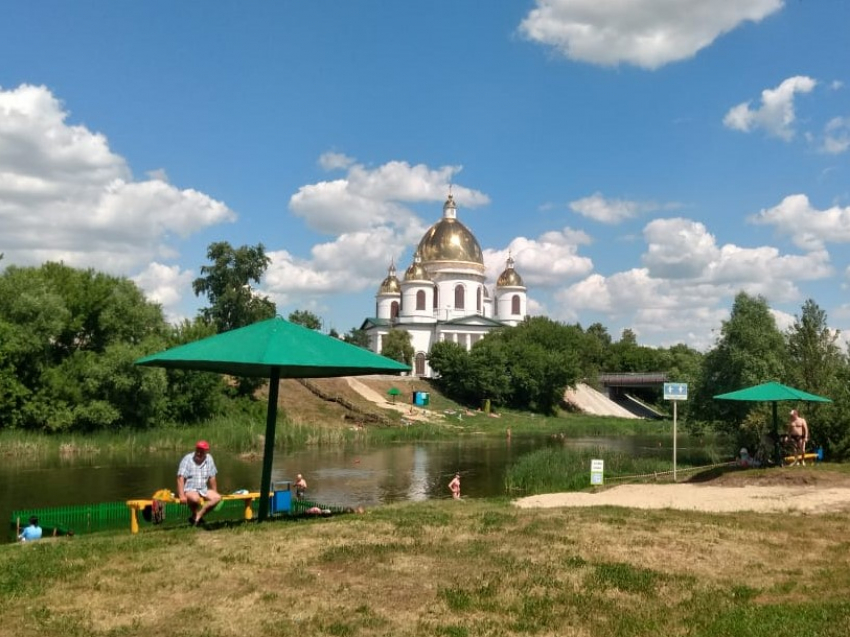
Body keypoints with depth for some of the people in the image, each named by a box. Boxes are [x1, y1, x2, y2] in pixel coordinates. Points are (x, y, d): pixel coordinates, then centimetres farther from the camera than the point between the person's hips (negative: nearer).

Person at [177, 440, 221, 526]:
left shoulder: (209, 459, 2)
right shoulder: (187, 459, -11)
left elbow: (212, 478, 10)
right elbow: (180, 478, -19)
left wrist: (214, 493, 10)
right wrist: (181, 496, -28)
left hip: (203, 490, 6)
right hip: (188, 490, -6)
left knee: (217, 498, -16)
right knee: (195, 498, -37)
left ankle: (198, 516, -13)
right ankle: (194, 515, -6)